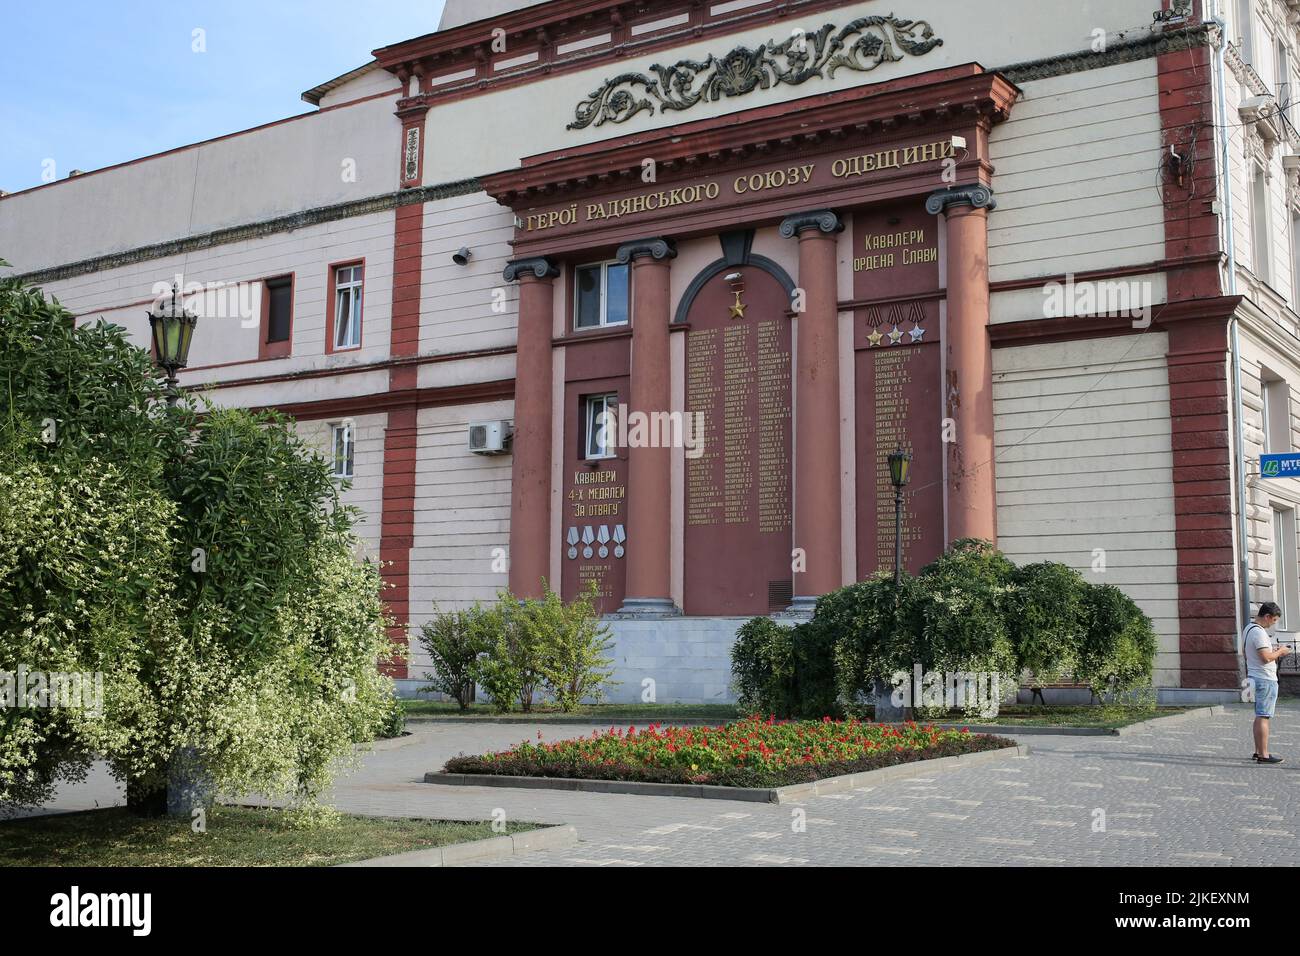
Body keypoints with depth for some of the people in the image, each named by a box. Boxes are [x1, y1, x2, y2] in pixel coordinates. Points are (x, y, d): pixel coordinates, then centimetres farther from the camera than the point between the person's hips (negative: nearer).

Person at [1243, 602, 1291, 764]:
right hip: (1266, 679, -10)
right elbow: (1266, 658, -24)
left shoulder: (1249, 628, 13)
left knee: (1259, 716, 14)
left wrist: (1274, 652, 15)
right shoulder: (1259, 632, -18)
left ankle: (1258, 752, 19)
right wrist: (1280, 652, -7)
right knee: (1263, 717, -7)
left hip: (1255, 678, 10)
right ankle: (1263, 755, -6)